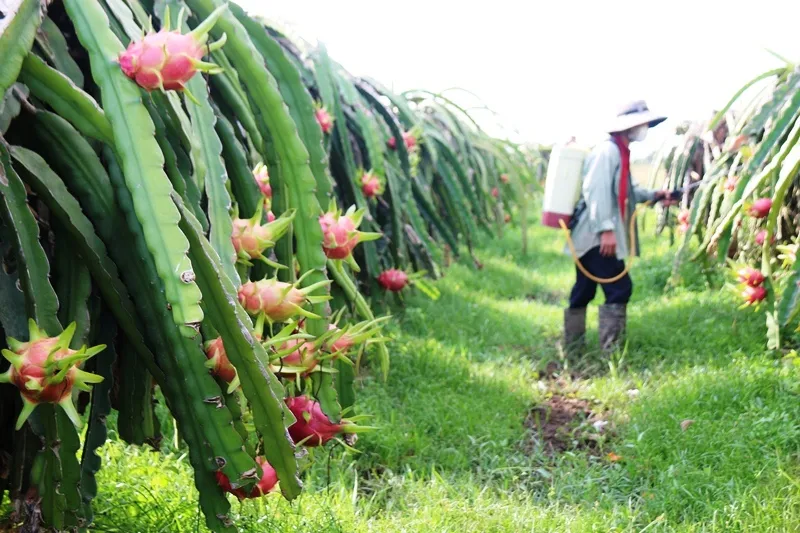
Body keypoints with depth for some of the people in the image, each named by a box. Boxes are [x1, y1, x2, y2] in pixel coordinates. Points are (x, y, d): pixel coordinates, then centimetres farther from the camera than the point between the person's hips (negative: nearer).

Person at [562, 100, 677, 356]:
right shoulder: (607, 150, -14)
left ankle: (573, 351, 19)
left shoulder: (619, 152, 19)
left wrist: (653, 195, 16)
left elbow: (625, 190, 29)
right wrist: (606, 229, -30)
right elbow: (595, 190, -25)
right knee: (619, 288, -9)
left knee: (583, 291, 12)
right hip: (597, 236, -11)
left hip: (590, 236, 11)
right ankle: (610, 352, -6)